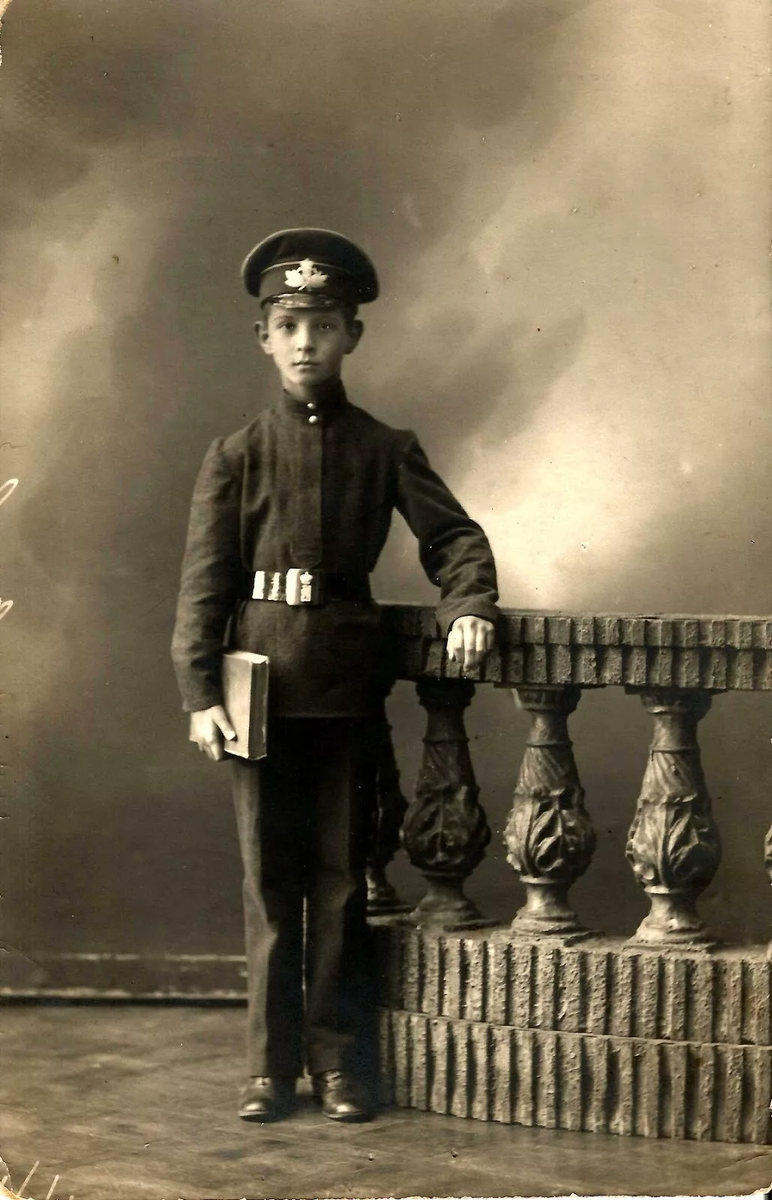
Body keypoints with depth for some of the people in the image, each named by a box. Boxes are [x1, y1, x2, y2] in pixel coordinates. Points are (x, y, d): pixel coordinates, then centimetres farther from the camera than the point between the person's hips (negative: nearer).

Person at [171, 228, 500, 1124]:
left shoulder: (386, 450, 6)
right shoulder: (236, 457, 4)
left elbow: (452, 536, 3)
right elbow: (203, 584, 0)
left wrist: (469, 605, -18)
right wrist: (199, 694, -8)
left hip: (349, 689, 0)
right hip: (263, 689, 0)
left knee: (342, 879, 6)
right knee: (270, 882, 6)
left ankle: (338, 1059, 14)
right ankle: (272, 1063, 13)